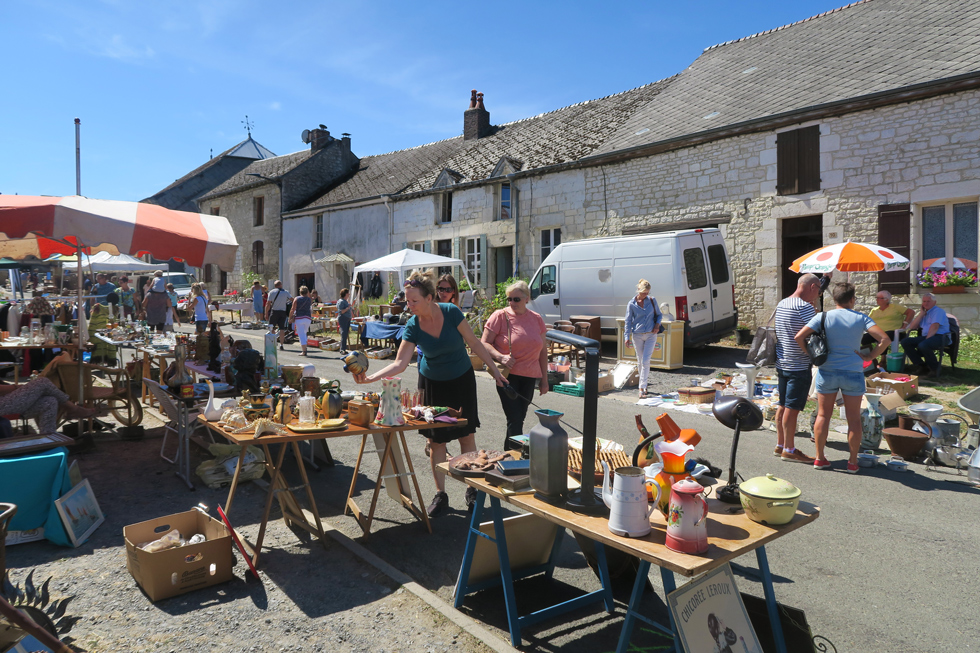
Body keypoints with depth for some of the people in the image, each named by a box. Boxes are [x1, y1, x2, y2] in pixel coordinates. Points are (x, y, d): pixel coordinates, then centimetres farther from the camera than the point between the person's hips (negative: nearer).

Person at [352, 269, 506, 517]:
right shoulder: (413, 326, -15)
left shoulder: (451, 313, -19)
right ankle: (440, 495, 17)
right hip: (433, 384, 1)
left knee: (467, 436, 5)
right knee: (436, 440, 2)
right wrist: (371, 378, -31)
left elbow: (474, 343, -8)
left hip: (463, 380, -1)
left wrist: (493, 368, -3)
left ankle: (472, 489, 23)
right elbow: (400, 363, -18)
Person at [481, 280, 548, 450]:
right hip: (507, 375, -4)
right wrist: (500, 357, -24)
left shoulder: (536, 319, 8)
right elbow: (484, 343, -6)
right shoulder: (500, 316, -5)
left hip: (529, 377, 5)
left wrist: (544, 379, 11)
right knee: (515, 420, -8)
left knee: (519, 419, 12)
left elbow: (543, 350, 13)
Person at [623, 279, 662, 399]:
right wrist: (627, 337, -6)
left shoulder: (652, 300, 1)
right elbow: (628, 321, 0)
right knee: (640, 362, 9)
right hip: (637, 336, 0)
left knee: (645, 361, -9)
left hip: (650, 335, 0)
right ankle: (644, 385, 26)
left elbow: (659, 314, 13)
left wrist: (657, 325, -6)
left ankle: (642, 388, -8)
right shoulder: (631, 304, -3)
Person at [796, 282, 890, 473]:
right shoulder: (861, 318, -2)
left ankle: (819, 458, 16)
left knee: (823, 415, 10)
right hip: (853, 372, 0)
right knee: (853, 418, 9)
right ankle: (853, 462, 15)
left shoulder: (823, 317, -3)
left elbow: (799, 337, -11)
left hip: (827, 371, 1)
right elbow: (885, 339, -12)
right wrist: (870, 356, -1)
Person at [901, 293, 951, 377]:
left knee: (923, 345, -38)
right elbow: (912, 327, 12)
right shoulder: (923, 312, 23)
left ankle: (934, 369, -15)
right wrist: (921, 313, 8)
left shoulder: (938, 311, 0)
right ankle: (921, 366, -15)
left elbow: (935, 327, -15)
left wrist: (927, 339, -23)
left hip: (940, 337, -8)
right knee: (905, 341, -14)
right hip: (925, 337, 8)